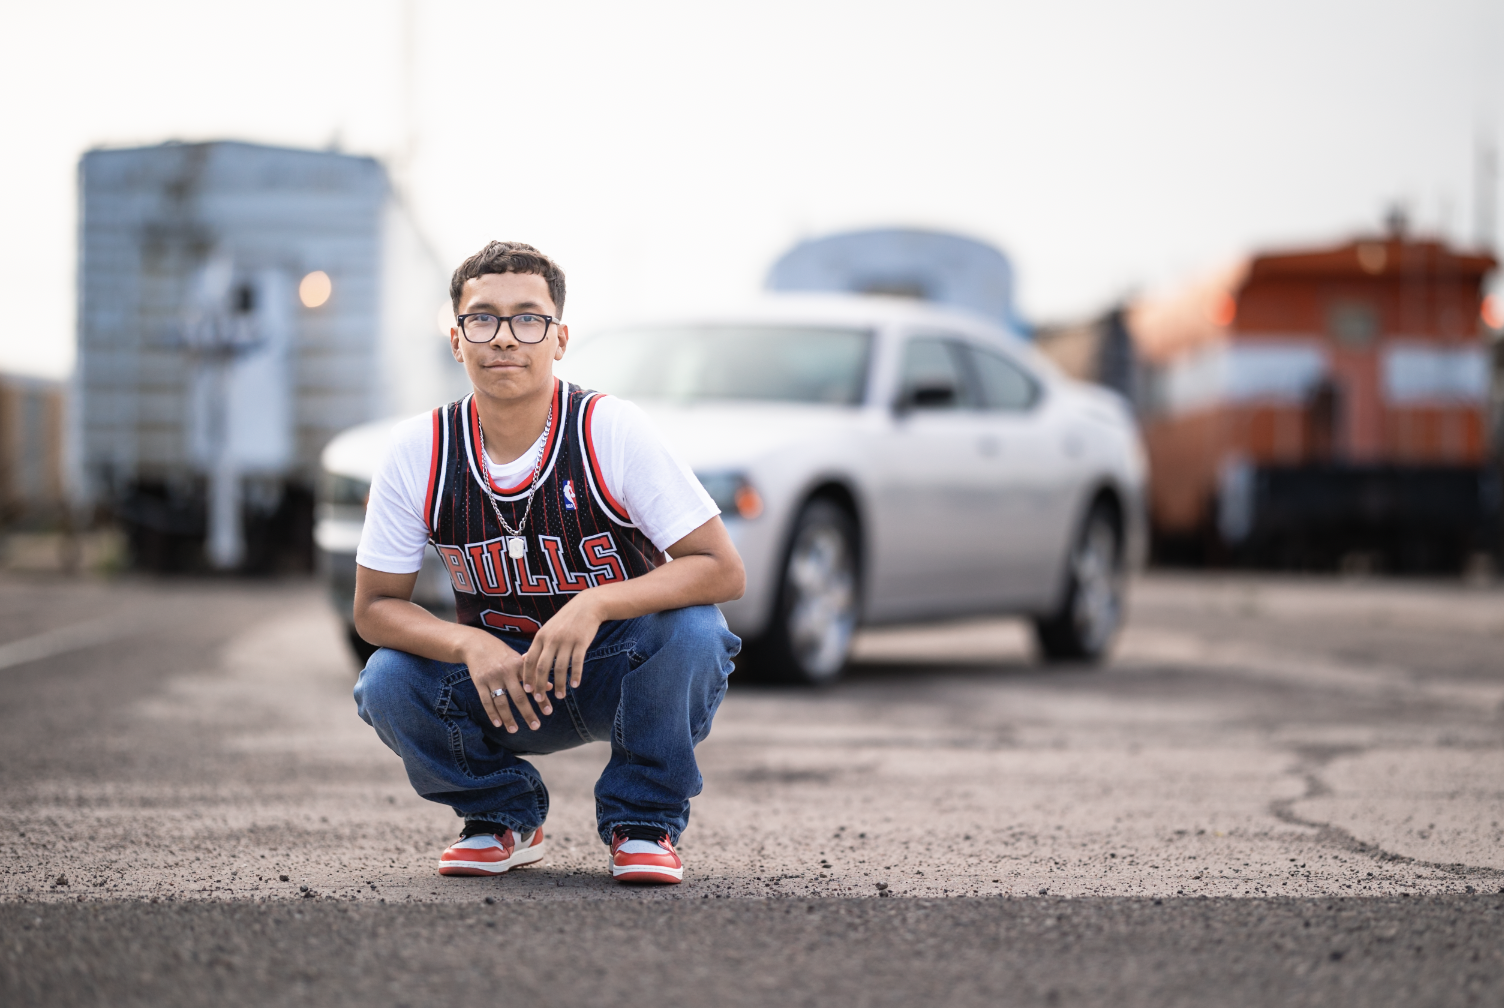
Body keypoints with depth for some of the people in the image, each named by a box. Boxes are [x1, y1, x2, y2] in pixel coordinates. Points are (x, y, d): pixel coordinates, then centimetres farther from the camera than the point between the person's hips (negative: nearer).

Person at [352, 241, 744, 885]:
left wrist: (595, 604, -35)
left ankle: (643, 821, -7)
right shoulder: (419, 451, -11)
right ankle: (504, 815, 5)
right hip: (500, 681, 2)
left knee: (691, 630, -32)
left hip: (617, 673, -2)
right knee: (387, 685, -25)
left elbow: (724, 571, -21)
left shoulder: (611, 431, -18)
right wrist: (471, 645, -26)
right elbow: (374, 605, -6)